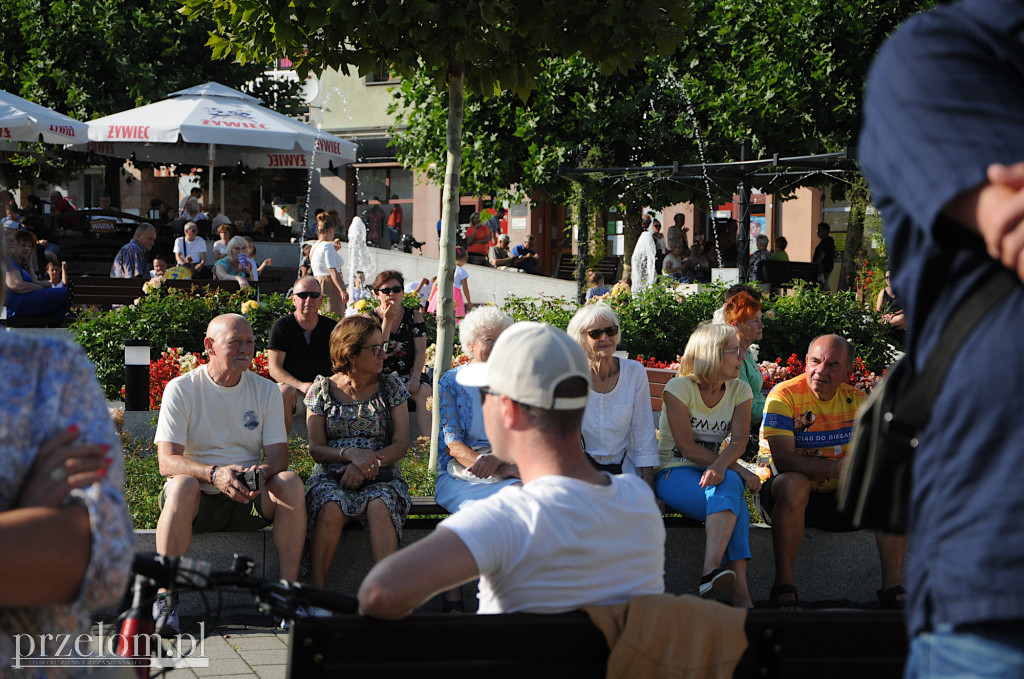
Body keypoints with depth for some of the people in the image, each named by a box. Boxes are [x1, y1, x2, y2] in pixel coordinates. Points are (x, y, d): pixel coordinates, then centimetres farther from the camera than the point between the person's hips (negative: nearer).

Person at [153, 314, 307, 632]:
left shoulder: (266, 390, 7)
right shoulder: (181, 389, -4)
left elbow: (278, 456, 0)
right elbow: (167, 462, -13)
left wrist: (262, 472, -26)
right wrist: (214, 474, -33)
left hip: (249, 499, 3)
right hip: (197, 500, -3)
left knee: (291, 482, -25)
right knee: (183, 484, -36)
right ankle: (166, 596, -30)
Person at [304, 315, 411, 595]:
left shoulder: (391, 387, 10)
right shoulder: (322, 388, 8)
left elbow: (401, 444, 2)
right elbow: (316, 449, 4)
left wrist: (366, 464, -15)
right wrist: (350, 453, -17)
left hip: (380, 476, 0)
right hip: (331, 476, 0)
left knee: (380, 506, -35)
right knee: (332, 508, -35)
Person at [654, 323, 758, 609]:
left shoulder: (740, 390, 8)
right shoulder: (679, 388, -7)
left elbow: (739, 440, -7)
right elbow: (687, 447, -13)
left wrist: (721, 466, -31)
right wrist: (739, 470, -19)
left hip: (716, 472, 4)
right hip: (673, 473, -4)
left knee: (728, 484, -36)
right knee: (735, 508, -33)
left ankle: (711, 572, -49)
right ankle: (739, 590, -43)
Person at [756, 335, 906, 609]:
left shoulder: (856, 400, 5)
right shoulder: (784, 396, -12)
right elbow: (783, 461, -24)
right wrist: (839, 468, -35)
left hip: (839, 498, 5)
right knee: (794, 483, -38)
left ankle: (892, 589, -12)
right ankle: (784, 586, -30)